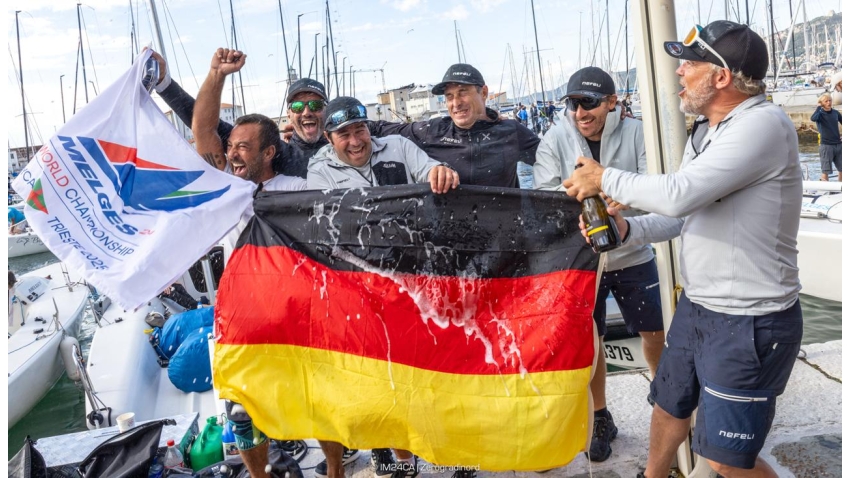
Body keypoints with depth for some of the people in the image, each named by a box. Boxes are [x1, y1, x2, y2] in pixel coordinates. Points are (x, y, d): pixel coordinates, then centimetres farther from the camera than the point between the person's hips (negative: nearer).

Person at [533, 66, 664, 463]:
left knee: (654, 333, 14)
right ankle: (601, 418, 33)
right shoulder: (555, 140, -9)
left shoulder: (637, 134, -9)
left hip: (632, 255, 0)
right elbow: (543, 196, -14)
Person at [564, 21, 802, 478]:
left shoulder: (765, 124, -22)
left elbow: (679, 195, -31)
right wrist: (626, 228, -6)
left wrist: (605, 178, -17)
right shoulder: (704, 131, 7)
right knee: (669, 406, 25)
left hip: (748, 324, -9)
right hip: (695, 306, 9)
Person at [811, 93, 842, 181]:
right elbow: (813, 118, -32)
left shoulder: (835, 112, 7)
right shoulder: (820, 113, -7)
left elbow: (843, 123, 24)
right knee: (825, 171, -2)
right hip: (826, 145, -5)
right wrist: (819, 107, -18)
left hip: (838, 144, 5)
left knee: (842, 169, 11)